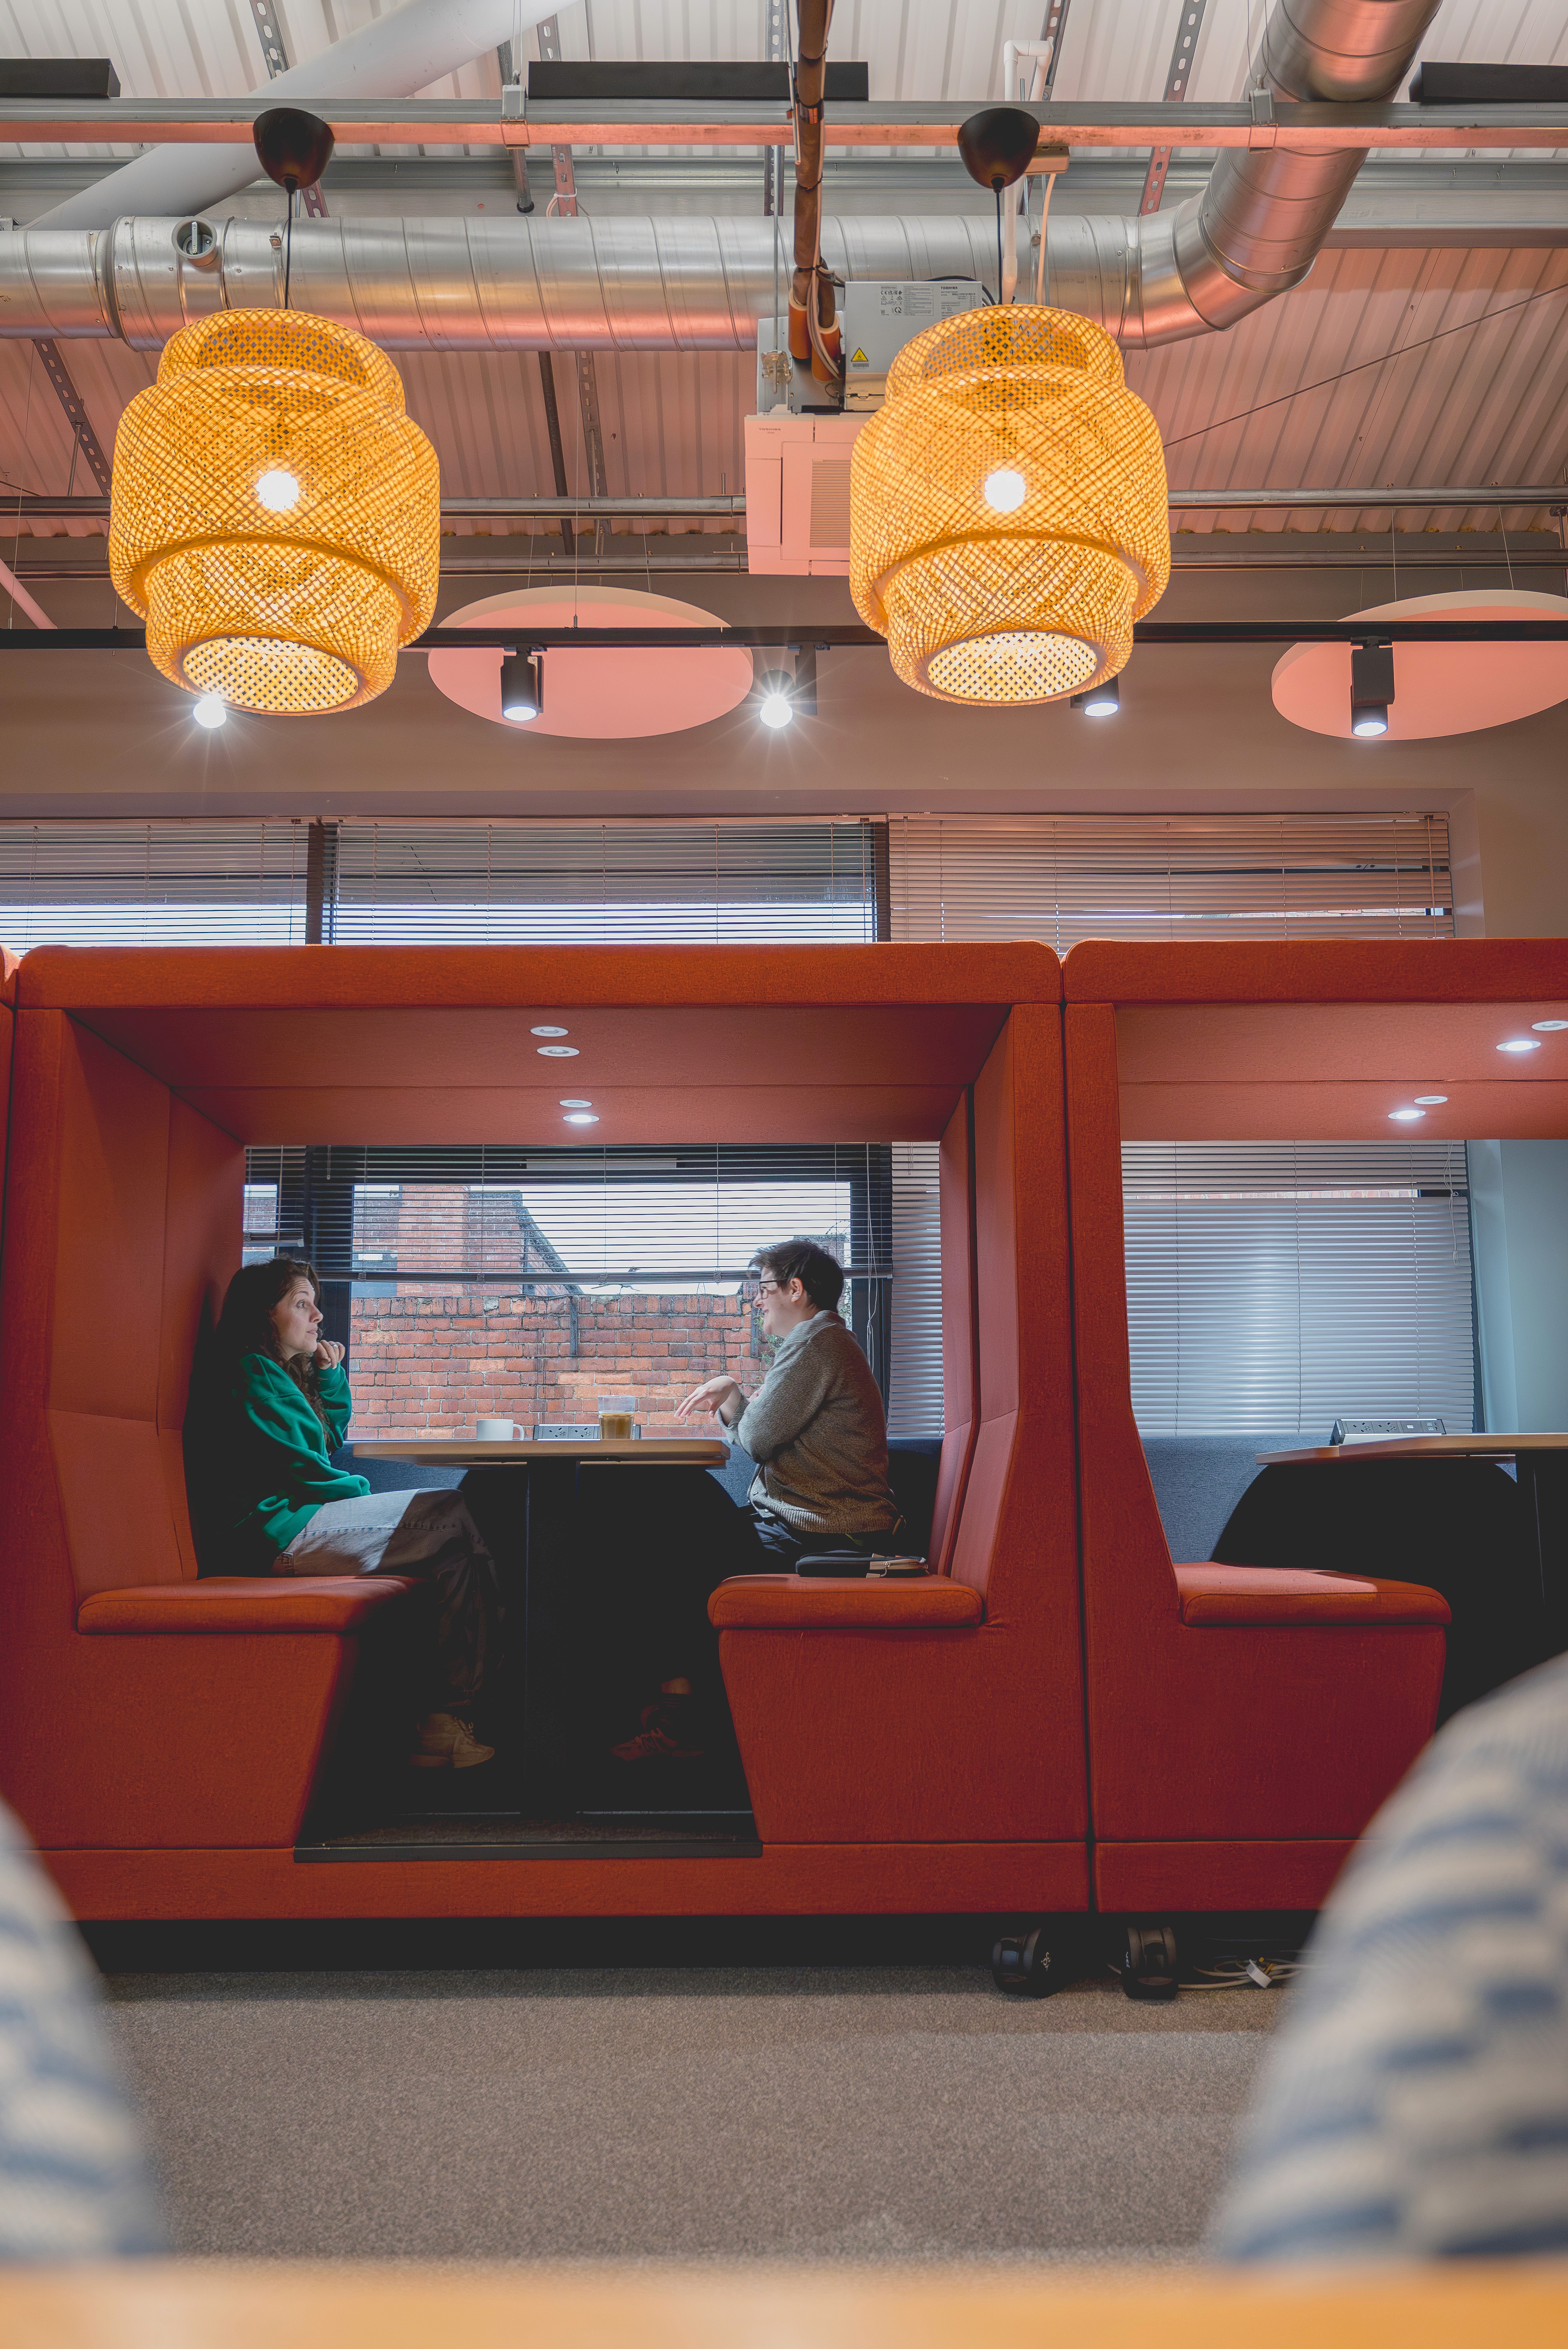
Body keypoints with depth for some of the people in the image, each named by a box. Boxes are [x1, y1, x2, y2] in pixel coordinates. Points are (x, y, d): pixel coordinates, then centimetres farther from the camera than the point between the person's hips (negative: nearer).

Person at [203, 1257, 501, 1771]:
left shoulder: (285, 1375, 23)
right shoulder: (252, 1375, -7)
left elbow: (332, 1440, 35)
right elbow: (297, 1468, -12)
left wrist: (331, 1376, 21)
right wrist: (362, 1492, 2)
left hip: (302, 1521, 10)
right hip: (277, 1533, -10)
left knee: (460, 1556, -6)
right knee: (452, 1515, -15)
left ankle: (446, 1724, -17)